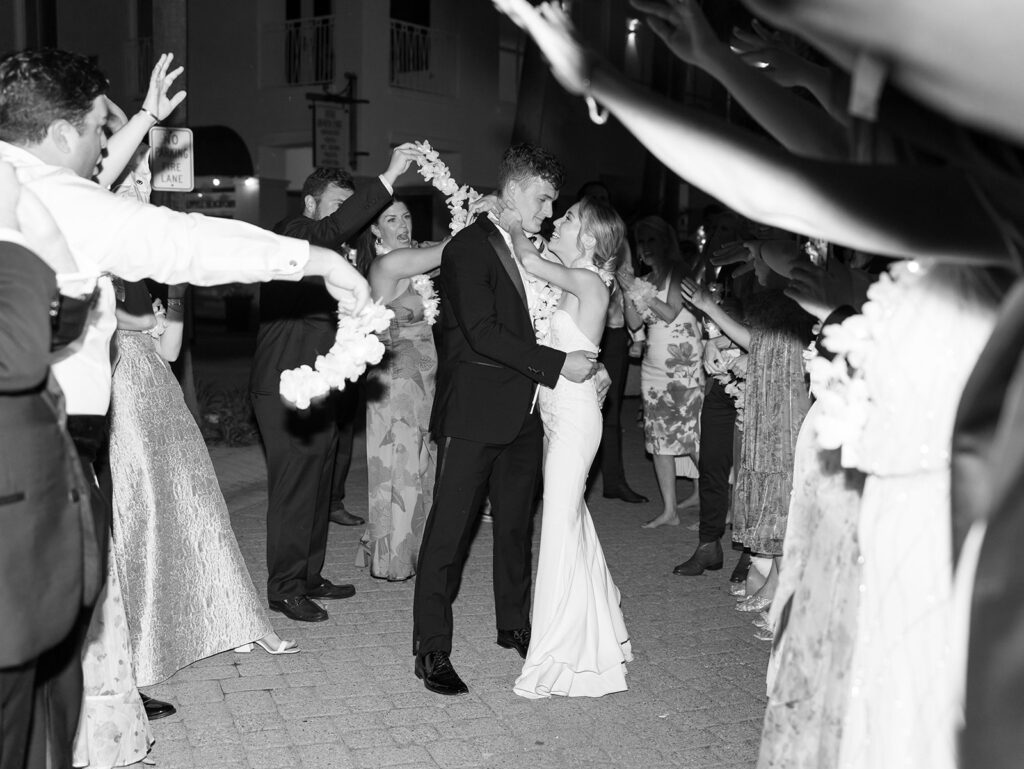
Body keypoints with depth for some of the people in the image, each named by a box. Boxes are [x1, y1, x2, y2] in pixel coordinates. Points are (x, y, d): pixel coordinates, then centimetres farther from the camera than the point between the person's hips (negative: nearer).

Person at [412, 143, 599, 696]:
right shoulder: (468, 249, -11)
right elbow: (483, 332, -20)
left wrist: (586, 366, 8)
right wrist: (558, 364, -20)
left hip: (523, 412, 8)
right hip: (473, 413, -8)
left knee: (515, 523, 17)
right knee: (449, 530, -1)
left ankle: (514, 625, 33)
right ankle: (432, 650, 8)